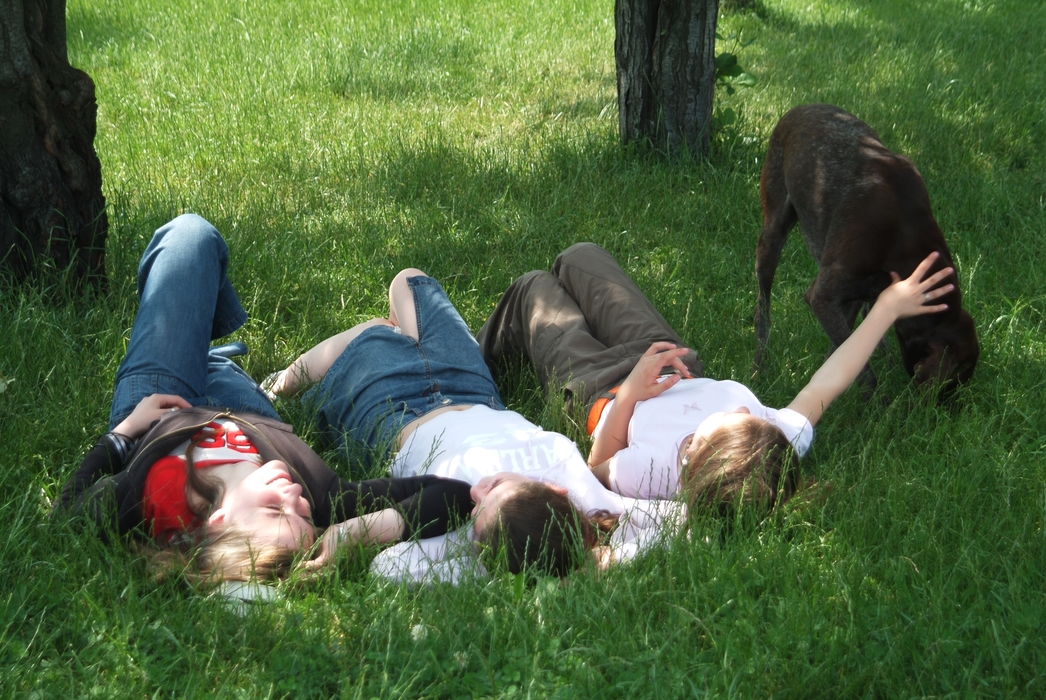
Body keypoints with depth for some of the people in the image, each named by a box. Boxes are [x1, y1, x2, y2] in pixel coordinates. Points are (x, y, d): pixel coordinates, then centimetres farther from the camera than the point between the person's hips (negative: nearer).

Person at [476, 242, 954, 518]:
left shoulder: (651, 473, -49)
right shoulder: (787, 444, -42)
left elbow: (598, 467, -26)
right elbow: (827, 384, -24)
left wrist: (627, 395, -37)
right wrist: (888, 308, -18)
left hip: (598, 388, -4)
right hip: (680, 372, 5)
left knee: (534, 286, 21)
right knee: (581, 255, 25)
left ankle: (485, 355, 58)